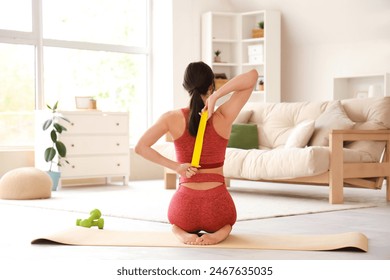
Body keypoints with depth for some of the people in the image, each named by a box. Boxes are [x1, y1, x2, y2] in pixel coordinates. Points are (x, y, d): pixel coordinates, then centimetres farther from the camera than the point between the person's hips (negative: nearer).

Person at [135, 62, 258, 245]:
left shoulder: (172, 118, -6)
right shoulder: (223, 117, -9)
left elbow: (140, 147, -10)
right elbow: (253, 75, -12)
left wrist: (175, 166, -10)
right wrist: (215, 97, -20)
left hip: (185, 205, 1)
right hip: (217, 204, -1)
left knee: (177, 224, 39)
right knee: (226, 224, 38)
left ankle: (183, 233, 1)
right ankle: (218, 234, 0)